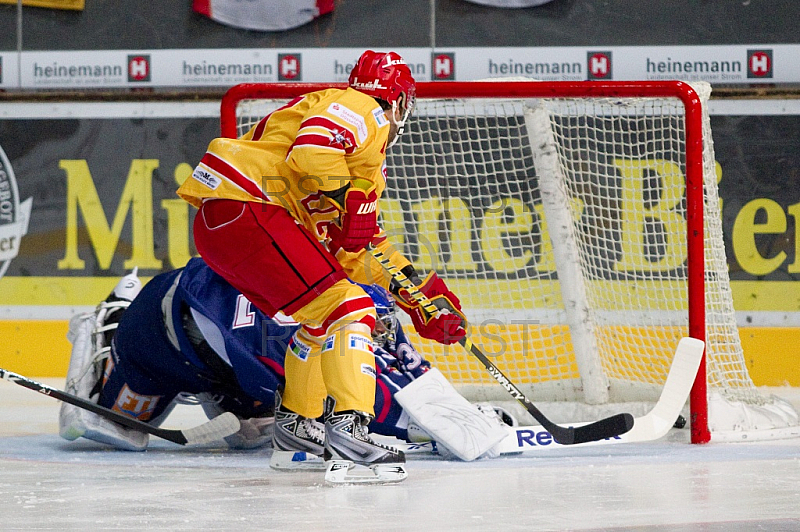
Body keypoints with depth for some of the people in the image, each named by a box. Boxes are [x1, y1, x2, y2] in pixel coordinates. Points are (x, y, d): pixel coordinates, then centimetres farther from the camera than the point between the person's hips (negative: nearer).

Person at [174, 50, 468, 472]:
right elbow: (311, 148, -21)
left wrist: (416, 292, 24)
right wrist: (352, 201, -11)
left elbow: (356, 245, 30)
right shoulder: (363, 110, 0)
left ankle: (297, 424, 32)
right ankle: (347, 425, -27)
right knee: (348, 309, -15)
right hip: (244, 211, -10)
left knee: (325, 317, 25)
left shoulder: (367, 164, 31)